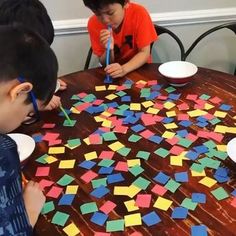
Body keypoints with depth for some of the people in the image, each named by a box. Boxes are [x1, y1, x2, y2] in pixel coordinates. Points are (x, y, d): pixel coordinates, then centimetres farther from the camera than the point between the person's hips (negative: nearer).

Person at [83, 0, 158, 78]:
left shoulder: (139, 13, -19)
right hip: (114, 70, 1)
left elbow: (144, 53, -18)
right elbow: (104, 63, -8)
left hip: (140, 68, 0)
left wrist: (124, 69, -32)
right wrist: (109, 49, -27)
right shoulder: (93, 24, -14)